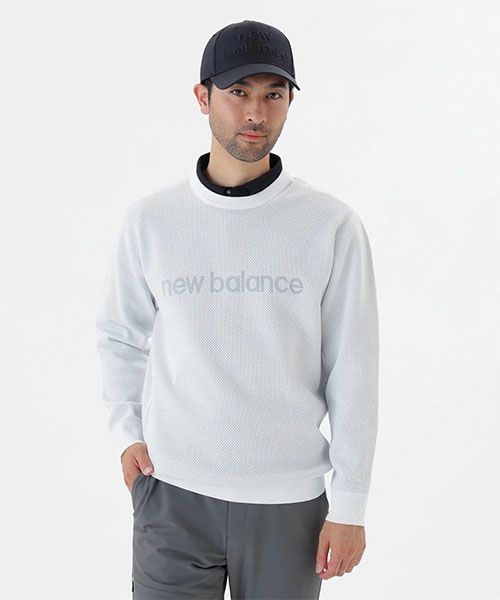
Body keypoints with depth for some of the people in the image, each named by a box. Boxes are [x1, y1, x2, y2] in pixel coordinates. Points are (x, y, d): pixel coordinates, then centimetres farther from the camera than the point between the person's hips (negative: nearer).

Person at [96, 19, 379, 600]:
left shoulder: (332, 225, -5)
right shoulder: (150, 218, -1)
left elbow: (353, 372, -3)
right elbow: (121, 337, 12)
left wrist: (350, 505, -3)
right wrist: (126, 432, 0)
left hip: (289, 500, 0)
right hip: (172, 493, 1)